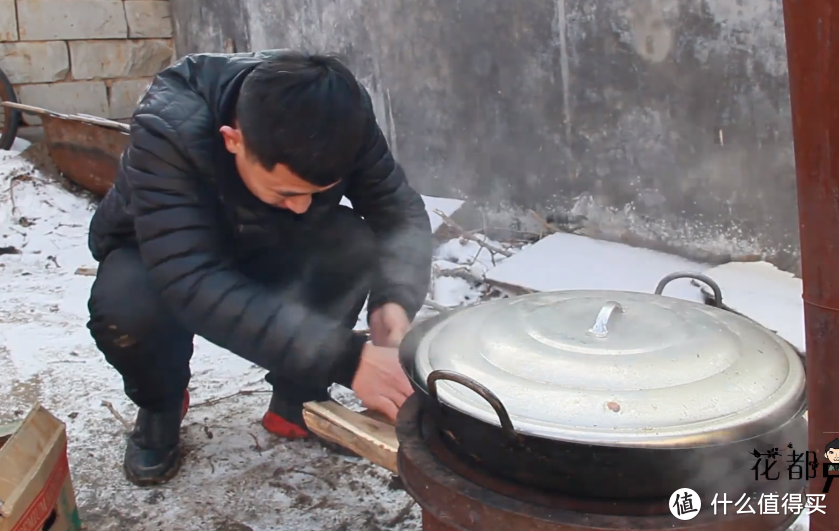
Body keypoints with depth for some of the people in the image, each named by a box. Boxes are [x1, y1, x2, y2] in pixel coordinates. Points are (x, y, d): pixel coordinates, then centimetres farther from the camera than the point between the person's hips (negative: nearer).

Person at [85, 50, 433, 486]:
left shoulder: (339, 112, -27)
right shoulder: (167, 128, -38)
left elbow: (400, 209, -24)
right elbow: (195, 285, -46)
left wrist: (394, 300, -45)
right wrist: (345, 359, -54)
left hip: (267, 251, 3)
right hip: (156, 258, -2)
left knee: (356, 245, -27)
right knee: (125, 306, -35)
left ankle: (298, 399, -4)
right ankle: (160, 407, 0)